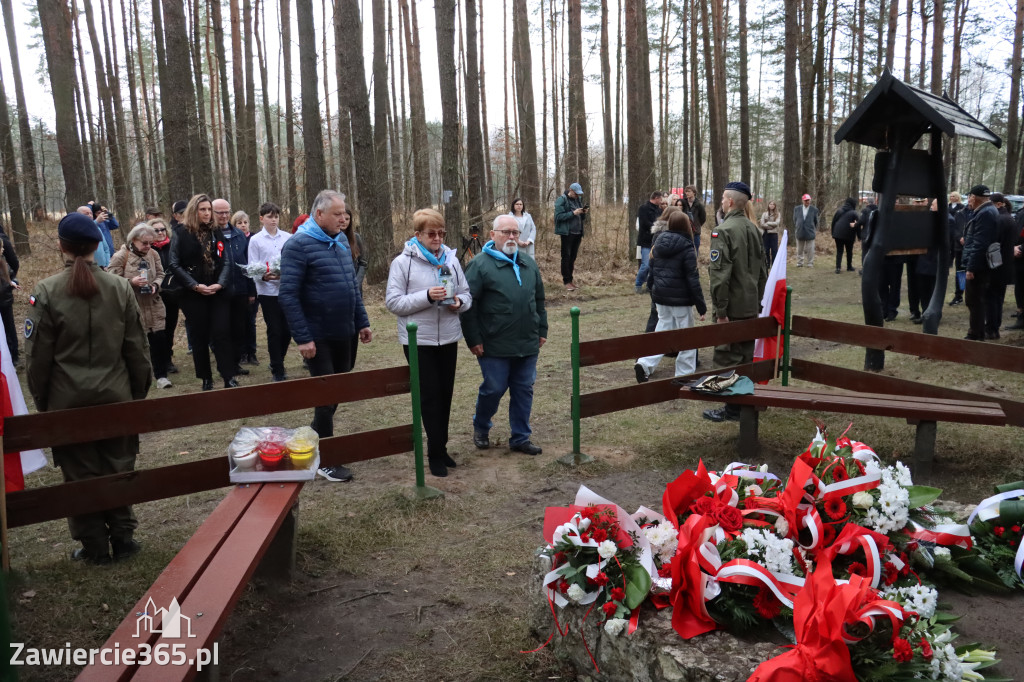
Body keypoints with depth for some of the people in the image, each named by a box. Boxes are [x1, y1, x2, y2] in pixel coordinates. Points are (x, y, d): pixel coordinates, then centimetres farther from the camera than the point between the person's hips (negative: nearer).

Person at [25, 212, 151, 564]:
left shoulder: (46, 292, -10)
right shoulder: (120, 287, -4)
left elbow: (37, 355, -5)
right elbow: (136, 348, 1)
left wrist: (41, 399, 8)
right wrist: (139, 391, 11)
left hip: (68, 401, -2)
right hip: (116, 397, 2)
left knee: (81, 473, 10)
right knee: (118, 468, 13)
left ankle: (95, 546, 19)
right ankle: (123, 537, 21)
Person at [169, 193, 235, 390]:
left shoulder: (217, 233, 9)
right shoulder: (181, 234, 0)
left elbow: (226, 261, 5)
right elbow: (175, 265, -4)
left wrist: (220, 284, -11)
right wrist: (195, 286, -13)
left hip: (217, 293, 2)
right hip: (193, 295, -2)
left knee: (222, 334, -4)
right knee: (199, 337, 5)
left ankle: (229, 378, -2)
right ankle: (206, 379, 15)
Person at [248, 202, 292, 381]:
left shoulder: (288, 238, 4)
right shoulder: (255, 240, 1)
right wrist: (264, 276, -19)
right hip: (268, 290, -2)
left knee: (287, 330, 7)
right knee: (274, 331, 2)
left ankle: (277, 361, 29)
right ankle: (277, 370, 12)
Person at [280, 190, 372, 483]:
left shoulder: (341, 241, 9)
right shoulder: (298, 244, -14)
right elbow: (288, 295, -17)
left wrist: (361, 322, 12)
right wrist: (302, 338, -20)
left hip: (343, 333, 7)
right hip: (318, 337, -7)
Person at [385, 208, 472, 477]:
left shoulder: (451, 259, 4)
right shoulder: (403, 262, -8)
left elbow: (467, 294, 9)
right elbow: (393, 302, -13)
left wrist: (460, 302, -14)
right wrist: (426, 297, -23)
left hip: (448, 338, 5)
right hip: (418, 340, -4)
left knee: (445, 394, 12)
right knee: (430, 395, 0)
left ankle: (439, 449, 27)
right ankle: (436, 452, 11)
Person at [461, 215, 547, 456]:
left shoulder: (529, 263, 12)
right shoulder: (480, 265, -8)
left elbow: (539, 300, 19)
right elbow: (468, 305, -10)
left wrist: (542, 330, 16)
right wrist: (473, 339, -11)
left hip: (527, 344, 5)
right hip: (495, 346, -5)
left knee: (524, 390, 9)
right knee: (493, 389, 4)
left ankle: (520, 438, 22)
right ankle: (481, 428, 30)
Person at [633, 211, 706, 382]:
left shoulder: (659, 244, 6)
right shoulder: (686, 249, -13)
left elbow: (652, 271, 12)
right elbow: (692, 279, -14)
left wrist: (653, 291, 23)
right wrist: (701, 306, -10)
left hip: (660, 297, 6)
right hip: (680, 299, -6)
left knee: (663, 330, 14)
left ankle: (645, 364, -2)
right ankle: (684, 374, 11)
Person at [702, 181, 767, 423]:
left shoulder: (723, 231, -16)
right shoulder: (753, 229, 9)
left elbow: (720, 274, -22)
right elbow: (762, 270, 15)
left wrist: (720, 310, -19)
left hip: (732, 307, -8)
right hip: (751, 305, 8)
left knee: (727, 358, 1)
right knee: (747, 355, 16)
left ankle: (732, 408, 6)